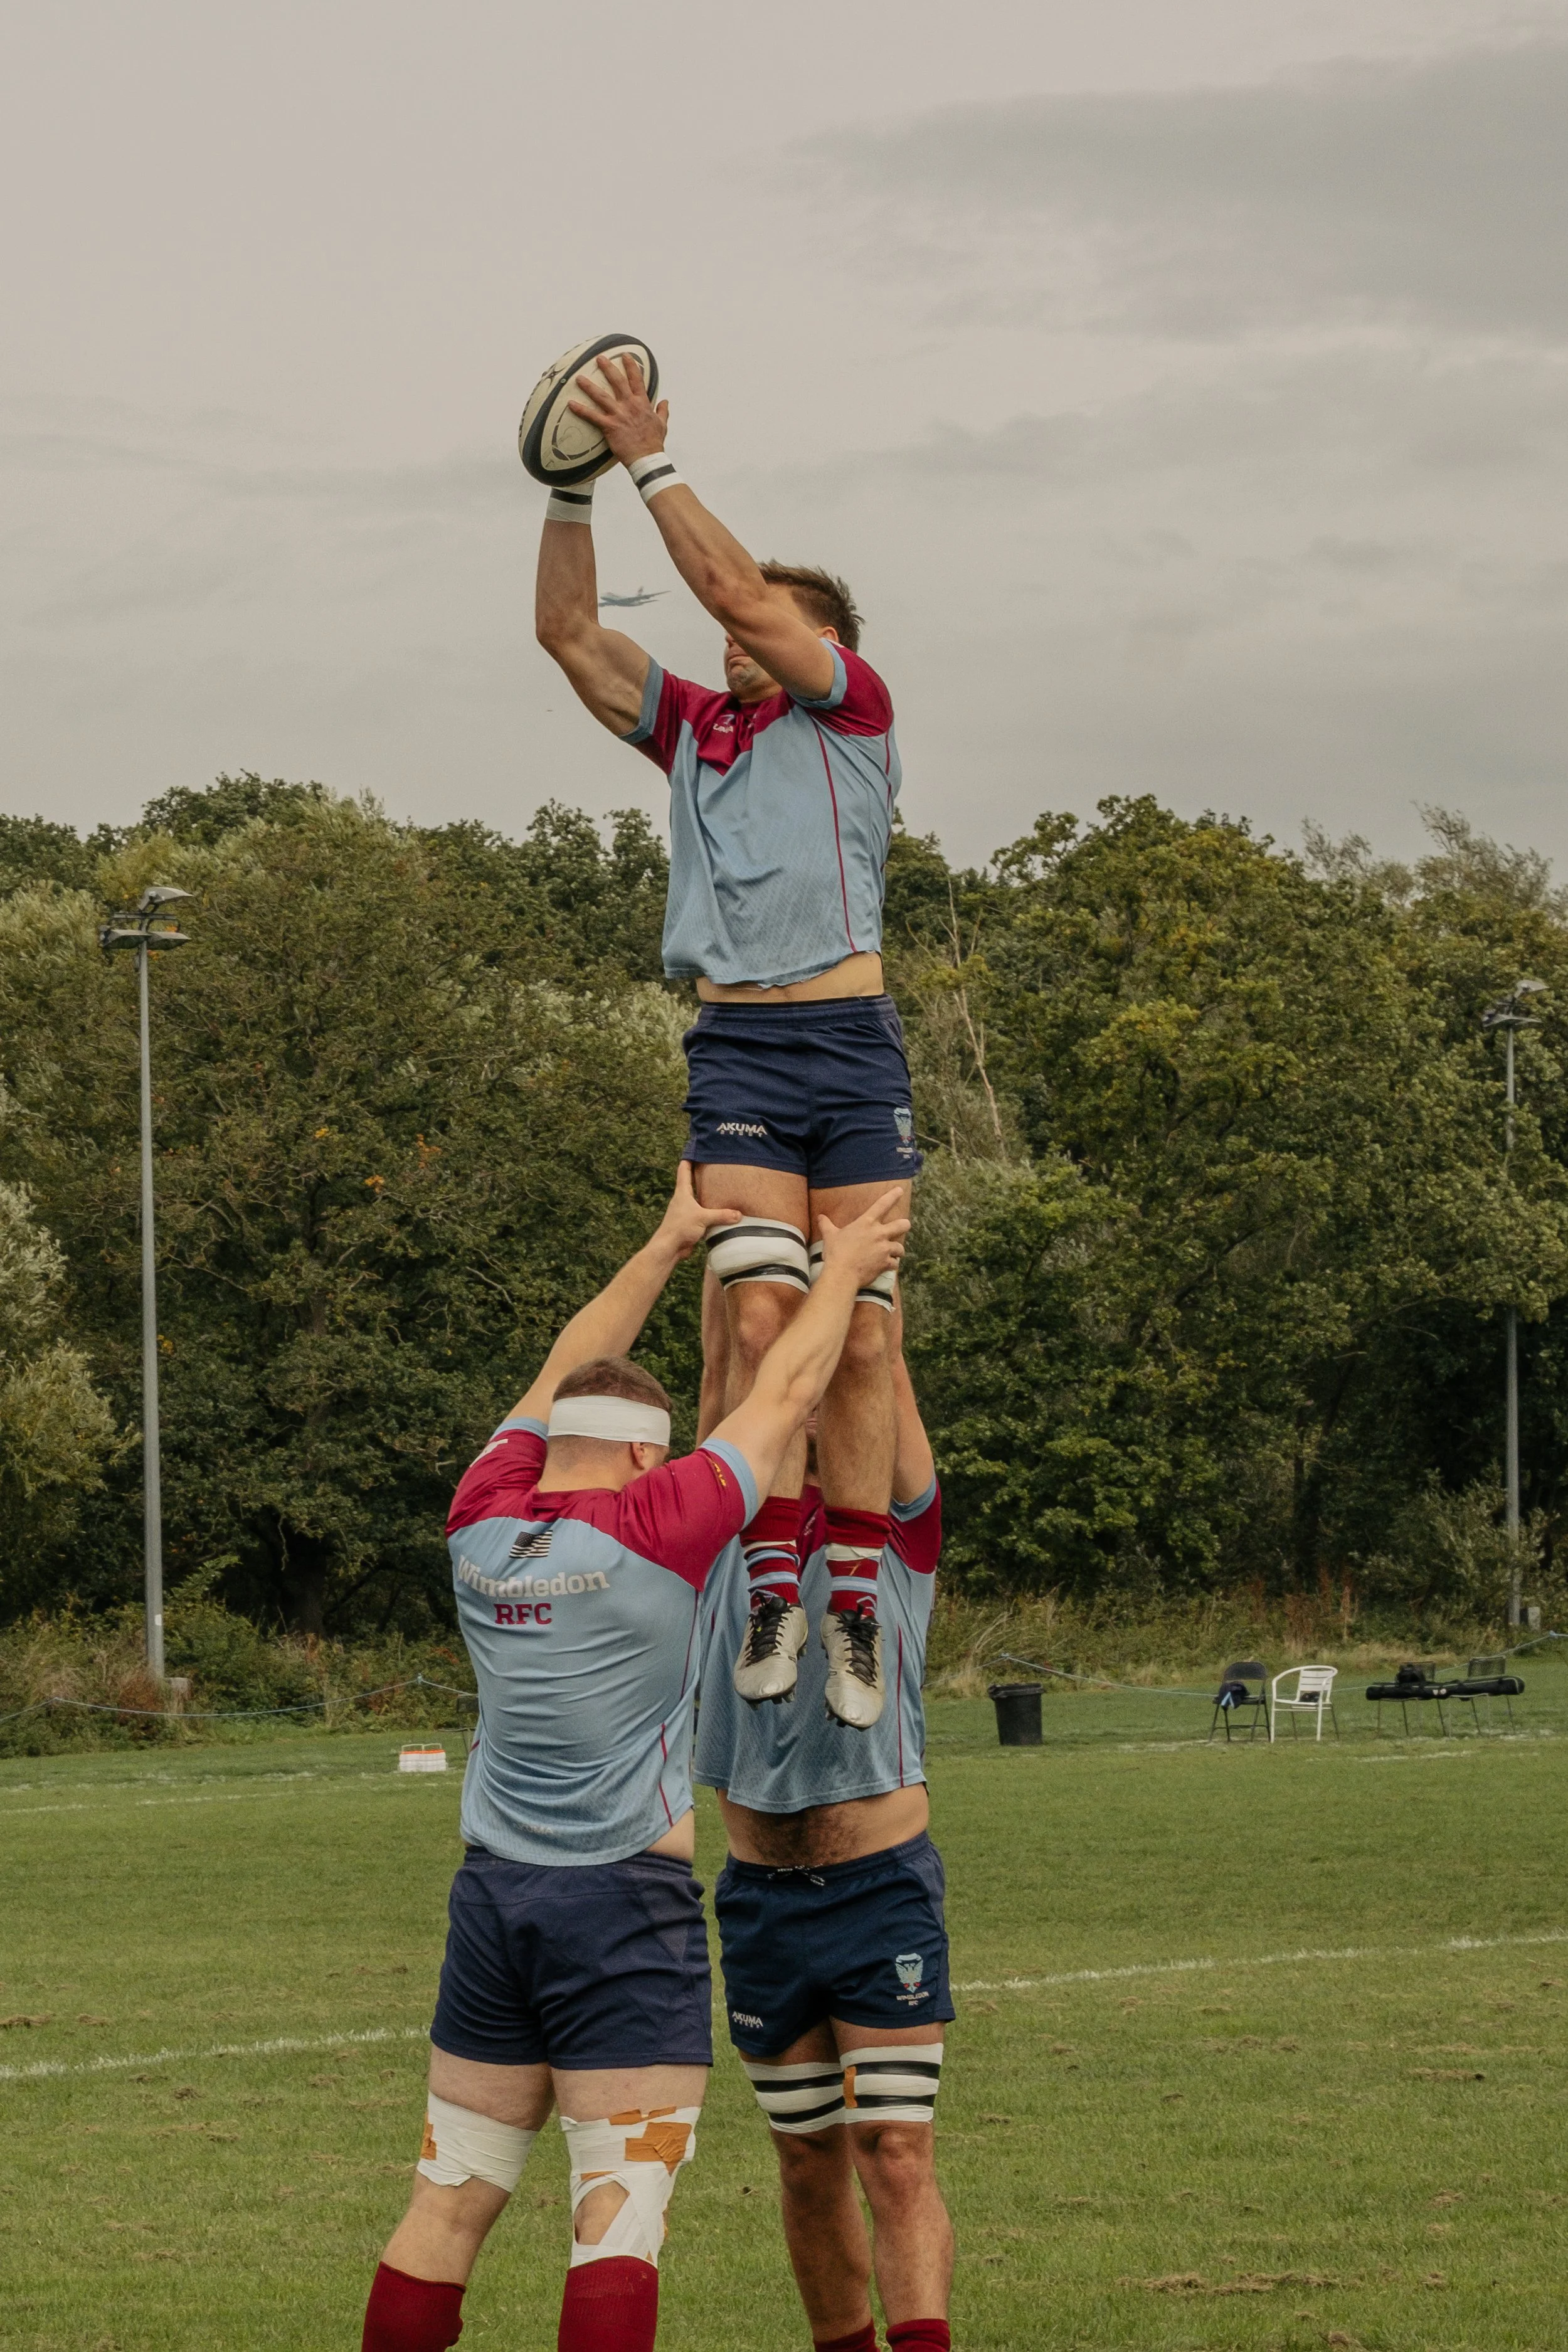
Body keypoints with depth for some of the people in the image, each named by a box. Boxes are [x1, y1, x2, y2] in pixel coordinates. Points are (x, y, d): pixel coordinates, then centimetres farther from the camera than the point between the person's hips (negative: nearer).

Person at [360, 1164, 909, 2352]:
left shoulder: (483, 1524, 1)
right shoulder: (657, 1529, -12)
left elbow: (569, 1373, 17)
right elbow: (786, 1392, -1)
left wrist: (670, 1245, 24)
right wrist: (843, 1271, 14)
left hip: (493, 1893, 5)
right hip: (626, 1906, -5)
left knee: (451, 2202, 11)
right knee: (621, 2208, -7)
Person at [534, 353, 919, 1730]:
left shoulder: (854, 712, 9)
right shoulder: (693, 732, 22)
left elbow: (733, 589, -2)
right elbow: (571, 632, 16)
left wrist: (654, 460, -2)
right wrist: (573, 488, 6)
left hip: (851, 1040, -2)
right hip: (738, 1048, 3)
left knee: (861, 1332, -5)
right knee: (761, 1316, -12)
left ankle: (855, 1595, -4)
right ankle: (772, 1582, -14)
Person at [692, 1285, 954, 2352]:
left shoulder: (899, 1525, 0)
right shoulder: (731, 1521, 7)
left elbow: (884, 1371, -8)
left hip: (882, 1887, -4)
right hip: (760, 1894, 4)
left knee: (898, 2159, -10)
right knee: (810, 2164, 11)